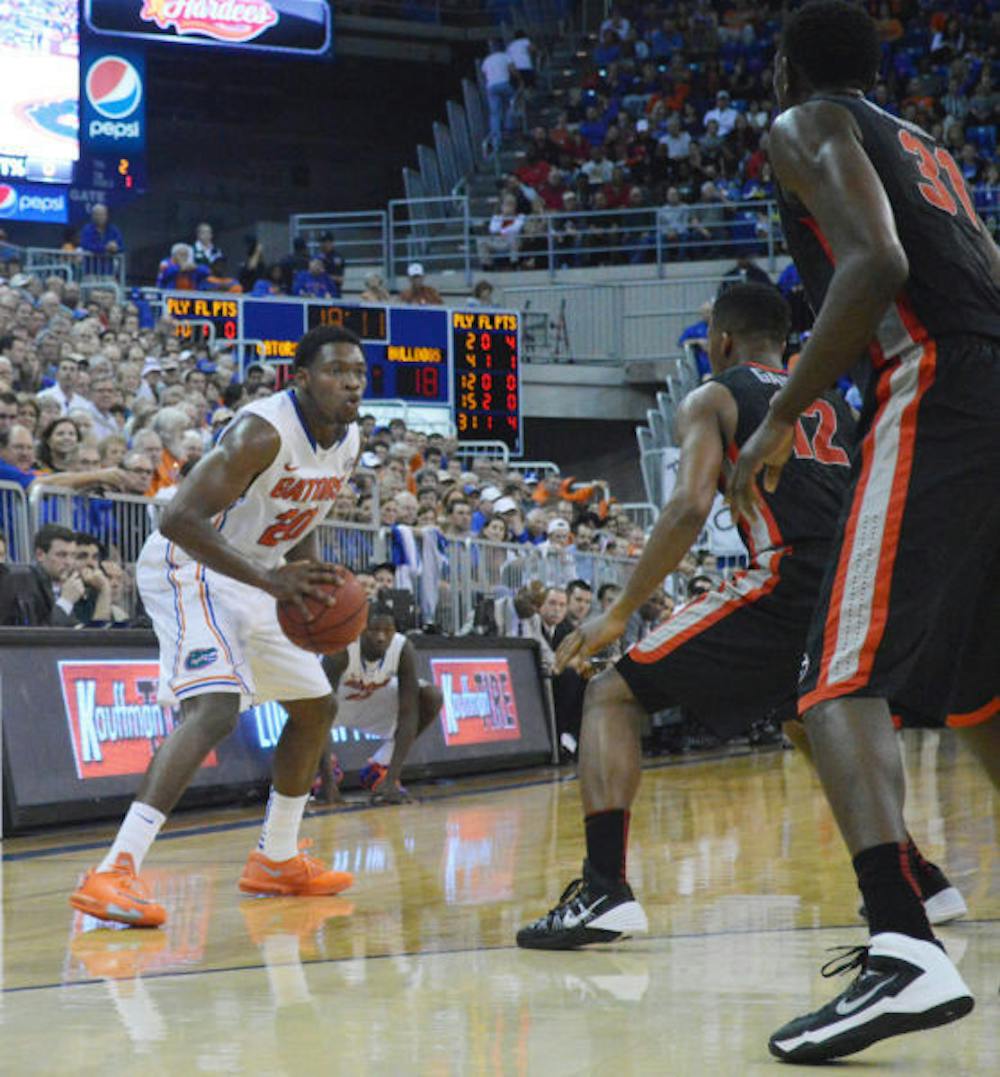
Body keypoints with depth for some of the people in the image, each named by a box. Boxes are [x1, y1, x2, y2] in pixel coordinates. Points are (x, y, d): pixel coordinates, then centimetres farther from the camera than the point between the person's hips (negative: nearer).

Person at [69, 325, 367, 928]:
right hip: (190, 568, -10)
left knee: (317, 708, 17)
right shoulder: (263, 433, -26)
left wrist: (314, 584, -2)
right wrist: (270, 580, -37)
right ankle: (114, 874, -37)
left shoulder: (349, 443, 3)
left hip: (253, 577, 10)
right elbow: (179, 520, -33)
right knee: (216, 709, -29)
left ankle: (277, 861, 32)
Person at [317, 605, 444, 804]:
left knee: (431, 698, -21)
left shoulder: (404, 650, -30)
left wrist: (392, 778, -36)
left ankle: (379, 769, -2)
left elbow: (408, 714, -30)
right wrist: (327, 778, -44)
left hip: (376, 697, 3)